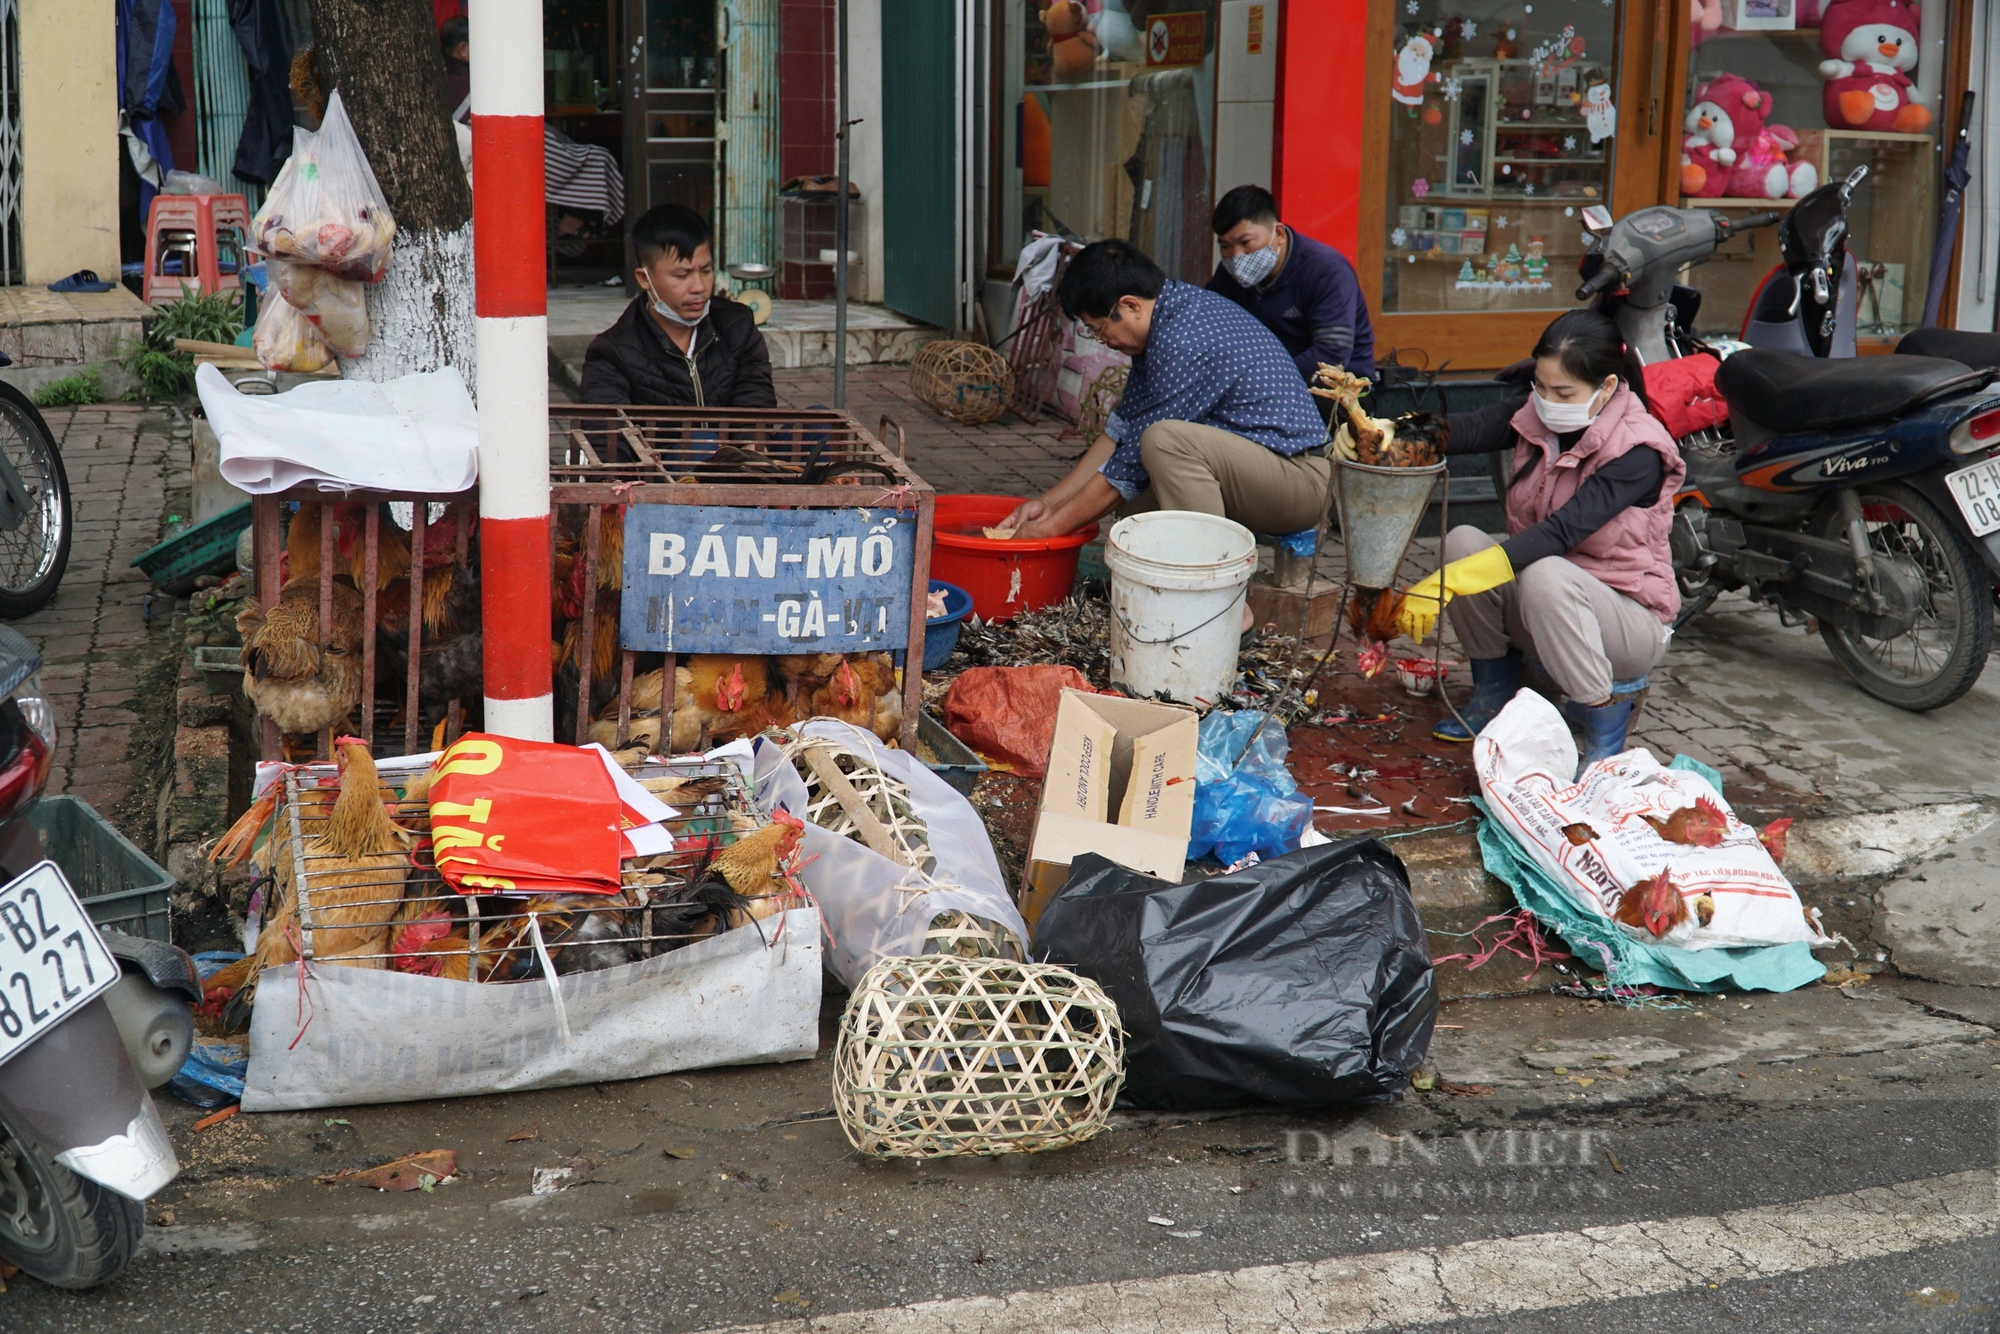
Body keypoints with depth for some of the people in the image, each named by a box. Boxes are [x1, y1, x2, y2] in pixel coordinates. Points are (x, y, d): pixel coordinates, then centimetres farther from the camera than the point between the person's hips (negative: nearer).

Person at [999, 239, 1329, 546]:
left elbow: (1133, 460, -18)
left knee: (1167, 440, -31)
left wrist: (1052, 526, -8)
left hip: (1300, 479, -10)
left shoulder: (1184, 343, -22)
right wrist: (1050, 501, 11)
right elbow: (1121, 429, 15)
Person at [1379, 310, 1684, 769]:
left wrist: (1447, 581, -43)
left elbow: (1563, 531, -34)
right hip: (1540, 610, 6)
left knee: (1545, 576, -36)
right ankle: (1494, 698, 0)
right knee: (1462, 541, -18)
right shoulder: (1534, 418, -4)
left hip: (1631, 620, -6)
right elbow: (1465, 429, -22)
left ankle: (1605, 715, -15)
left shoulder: (1638, 451, -22)